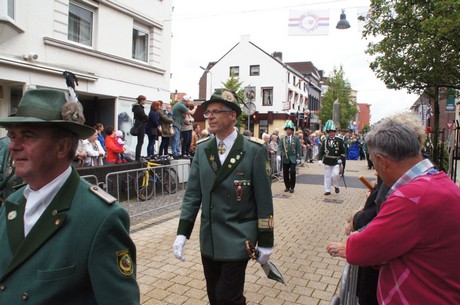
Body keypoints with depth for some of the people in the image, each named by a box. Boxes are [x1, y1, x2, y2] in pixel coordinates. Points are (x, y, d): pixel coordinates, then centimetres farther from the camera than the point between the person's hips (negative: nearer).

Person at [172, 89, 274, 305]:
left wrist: (265, 243, -6)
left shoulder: (254, 151, -11)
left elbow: (264, 199, -8)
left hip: (237, 240, -4)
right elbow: (192, 194, 3)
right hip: (208, 239, 4)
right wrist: (182, 233, -3)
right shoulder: (202, 149, 1)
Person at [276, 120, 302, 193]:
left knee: (292, 172, -10)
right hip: (285, 159, 2)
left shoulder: (296, 139, 3)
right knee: (285, 173, 5)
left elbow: (299, 149, 2)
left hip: (293, 158, -2)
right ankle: (287, 187, 20)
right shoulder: (282, 139, 4)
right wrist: (278, 155, -24)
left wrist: (298, 158, -5)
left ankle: (292, 187, 2)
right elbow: (279, 148, -7)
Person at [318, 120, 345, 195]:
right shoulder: (325, 140, 0)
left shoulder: (339, 140, -3)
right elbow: (321, 151, -2)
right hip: (327, 162, 2)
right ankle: (327, 190, 19)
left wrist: (341, 159, -9)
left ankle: (336, 186, 15)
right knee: (327, 176, 7)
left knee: (335, 175, -13)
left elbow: (343, 151, 2)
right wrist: (320, 159, -15)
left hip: (336, 162, -2)